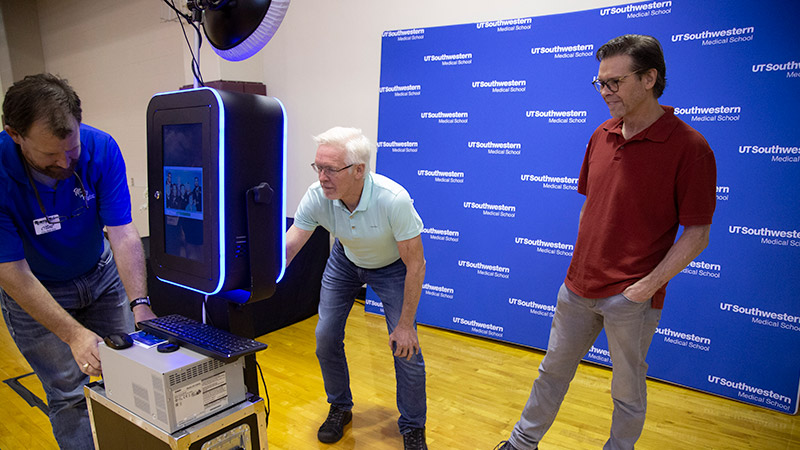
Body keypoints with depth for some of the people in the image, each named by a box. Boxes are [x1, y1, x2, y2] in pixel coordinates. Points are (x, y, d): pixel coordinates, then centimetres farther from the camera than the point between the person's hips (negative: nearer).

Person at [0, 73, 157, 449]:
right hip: (34, 291, -2)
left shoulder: (101, 148, -22)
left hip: (100, 274, 3)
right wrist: (74, 334, -31)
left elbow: (123, 234, -23)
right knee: (69, 393, 1)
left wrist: (140, 304, -33)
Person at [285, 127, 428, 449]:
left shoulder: (393, 200, -38)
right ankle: (340, 408, 29)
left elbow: (415, 265, -29)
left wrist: (405, 325, -24)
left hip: (391, 265, -3)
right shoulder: (317, 197, -27)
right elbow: (286, 249, -24)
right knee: (326, 337, 1)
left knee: (406, 347, -9)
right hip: (345, 260, 4)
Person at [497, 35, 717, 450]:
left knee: (627, 388, 15)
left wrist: (649, 284, -18)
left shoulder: (689, 147, -13)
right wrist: (584, 262, 11)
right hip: (578, 287, 6)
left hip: (632, 297, -6)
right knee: (553, 369, 19)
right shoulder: (602, 135, 5)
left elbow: (697, 234, -12)